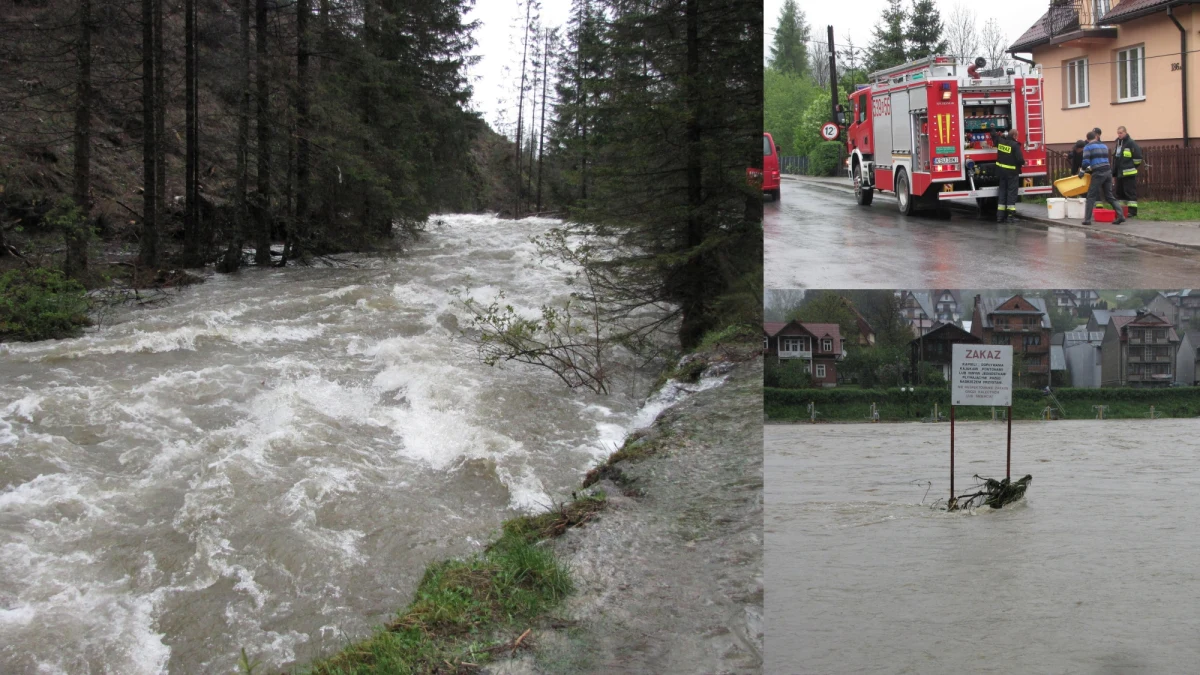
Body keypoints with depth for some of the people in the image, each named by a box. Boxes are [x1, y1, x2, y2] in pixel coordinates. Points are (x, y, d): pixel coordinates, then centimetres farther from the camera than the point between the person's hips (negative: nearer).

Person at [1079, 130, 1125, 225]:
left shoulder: (1088, 147, 0)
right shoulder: (1104, 146, 18)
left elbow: (1086, 162, -10)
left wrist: (1082, 171, 6)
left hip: (1098, 173, -6)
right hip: (1108, 171, 6)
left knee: (1091, 196, 2)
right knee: (1109, 196, 13)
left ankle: (1087, 219, -1)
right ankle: (1120, 216, 3)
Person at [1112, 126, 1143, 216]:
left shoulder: (1131, 143, -10)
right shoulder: (1118, 143, 16)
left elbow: (1138, 157, -12)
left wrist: (1133, 167, -3)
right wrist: (1114, 171, 19)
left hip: (1129, 173, -9)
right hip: (1119, 173, 9)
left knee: (1130, 192, -8)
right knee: (1120, 192, 11)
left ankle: (1132, 210, -7)